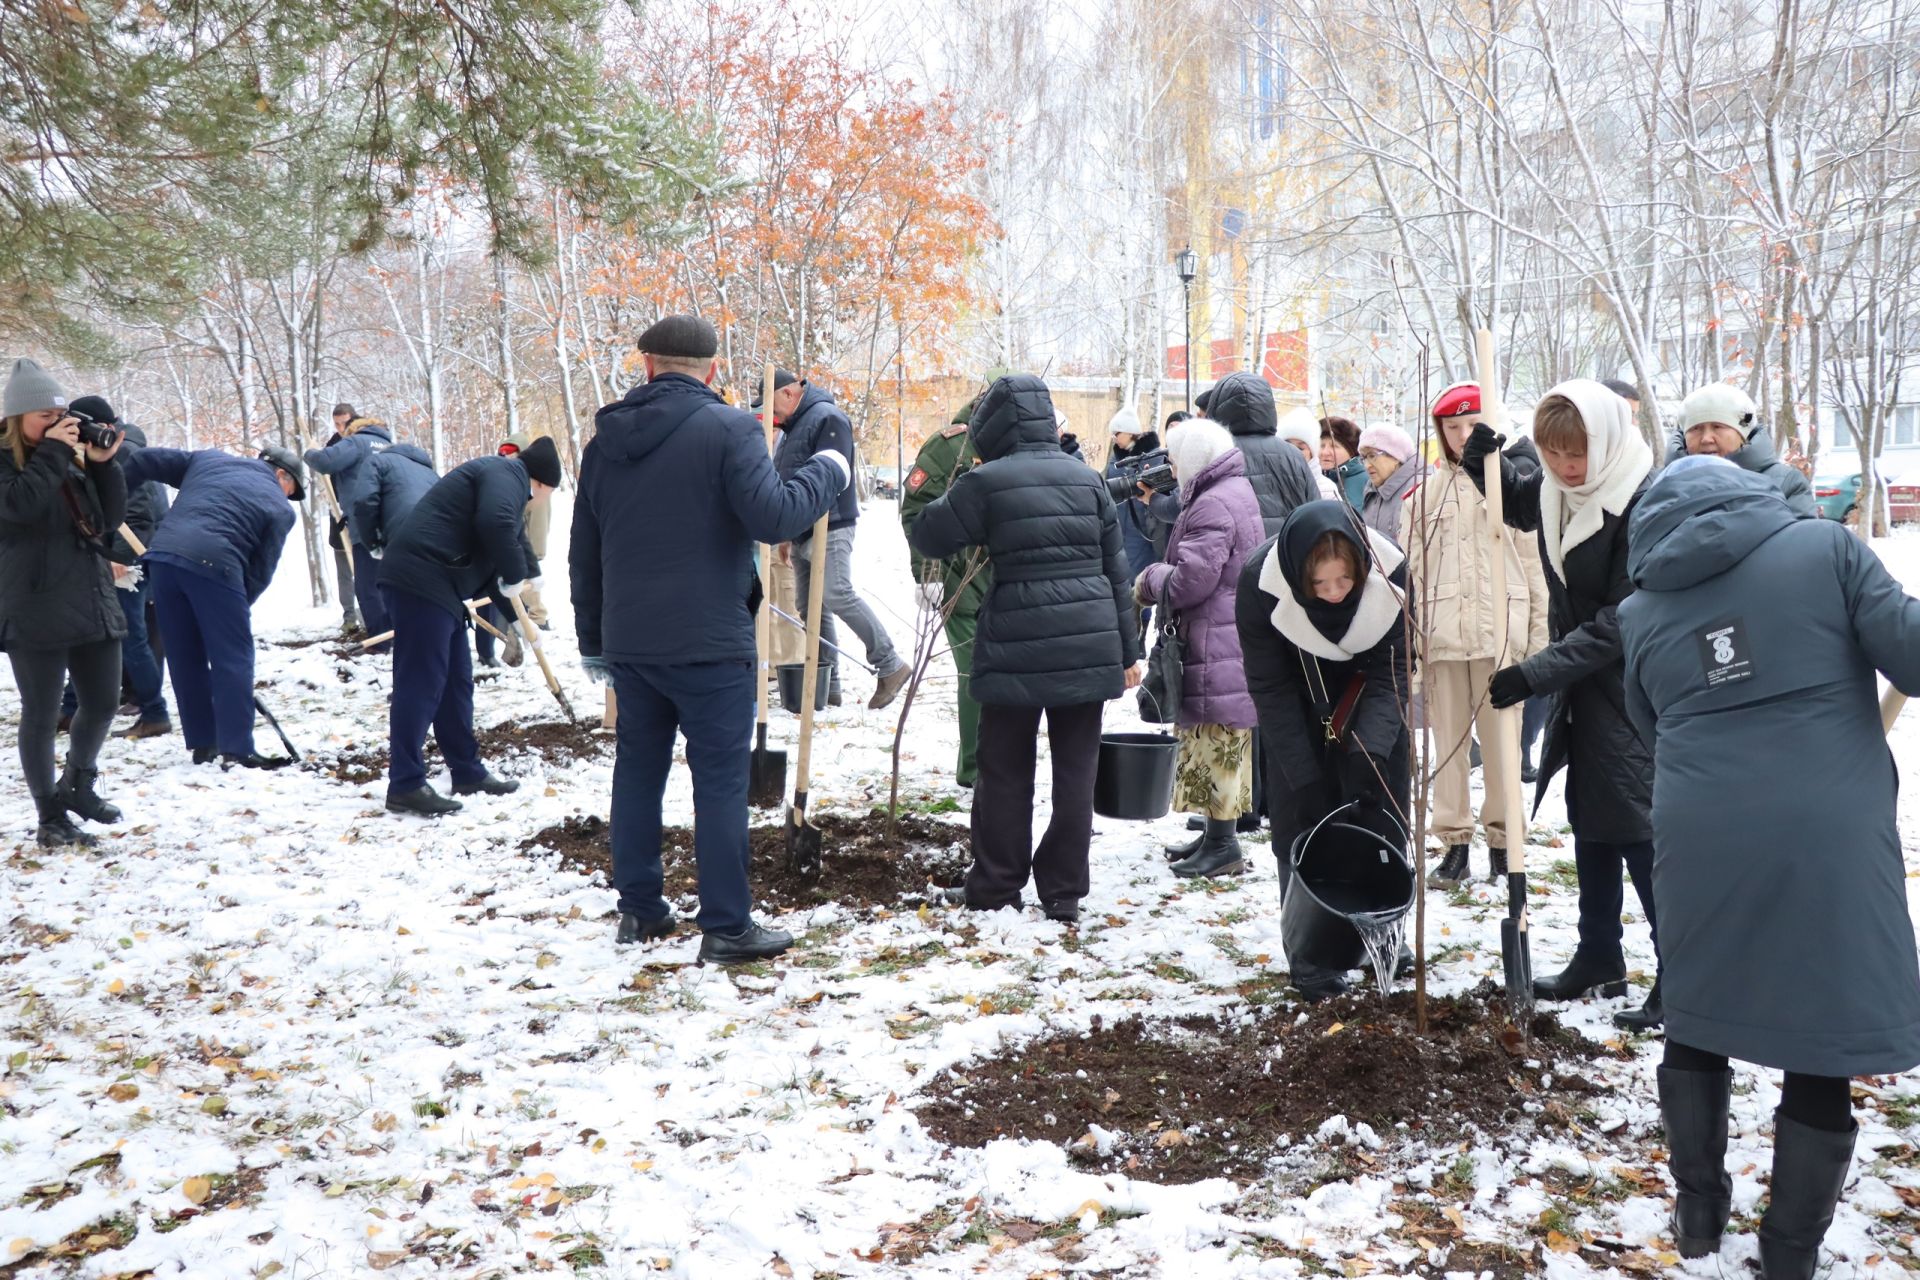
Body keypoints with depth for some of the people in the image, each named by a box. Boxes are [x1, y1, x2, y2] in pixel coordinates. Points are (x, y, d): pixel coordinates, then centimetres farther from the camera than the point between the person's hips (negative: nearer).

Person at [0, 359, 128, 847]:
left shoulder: (72, 458, 12)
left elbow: (110, 520, 10)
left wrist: (104, 464, -1)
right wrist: (52, 452, -17)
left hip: (93, 603, 6)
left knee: (102, 703, 13)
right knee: (41, 715, 3)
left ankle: (79, 784, 37)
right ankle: (50, 817, 13)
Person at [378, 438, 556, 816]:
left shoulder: (506, 482, 27)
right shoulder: (507, 474, -4)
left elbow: (489, 568, 33)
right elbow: (496, 524, -26)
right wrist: (517, 575, -12)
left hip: (438, 585, 11)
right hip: (420, 581, -11)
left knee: (456, 681, 15)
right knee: (420, 683, -9)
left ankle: (467, 773, 24)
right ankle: (405, 785, -6)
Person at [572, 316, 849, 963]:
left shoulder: (605, 437, 11)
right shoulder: (729, 428, -9)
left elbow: (584, 552, 15)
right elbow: (772, 517, -19)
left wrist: (593, 640, 24)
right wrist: (827, 471, -2)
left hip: (628, 642, 6)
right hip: (709, 642, -6)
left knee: (638, 768, 16)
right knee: (721, 778, 0)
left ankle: (638, 909, 23)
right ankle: (727, 926, 2)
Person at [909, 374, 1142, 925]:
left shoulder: (986, 481, -6)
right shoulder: (1087, 478, 8)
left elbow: (929, 537, 5)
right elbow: (1116, 569, 10)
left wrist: (956, 500, 23)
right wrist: (1127, 650, 14)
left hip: (1018, 648, -3)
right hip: (1090, 645, 4)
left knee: (1006, 769, 9)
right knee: (1076, 770, 8)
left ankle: (996, 885, 18)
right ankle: (1064, 892, 14)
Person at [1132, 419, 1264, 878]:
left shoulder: (1213, 505, -18)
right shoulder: (1237, 492, 18)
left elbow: (1190, 580, -22)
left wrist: (1149, 579, -4)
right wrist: (1159, 577, 9)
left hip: (1216, 647, -11)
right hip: (1233, 644, 11)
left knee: (1215, 743, -6)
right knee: (1223, 747, 17)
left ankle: (1223, 844, -2)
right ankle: (1217, 835, 27)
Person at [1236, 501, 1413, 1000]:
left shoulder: (1392, 574, -32)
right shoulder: (1261, 583, -33)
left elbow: (1393, 672, -23)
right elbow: (1270, 688, -23)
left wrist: (1368, 752, -36)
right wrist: (1305, 776, -26)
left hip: (1370, 706, 1)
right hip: (1300, 710, -1)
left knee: (1382, 818, 6)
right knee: (1301, 824, -5)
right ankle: (1309, 956, 4)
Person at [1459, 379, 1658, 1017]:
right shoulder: (1555, 489, -1)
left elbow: (1622, 623, -25)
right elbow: (1517, 502, 24)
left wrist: (1535, 673, -28)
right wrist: (1483, 464, 2)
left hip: (1631, 695, -8)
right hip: (1580, 685, 8)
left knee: (1637, 829, -5)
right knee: (1589, 820, 16)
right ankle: (1599, 959, 31)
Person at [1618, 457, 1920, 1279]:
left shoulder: (1642, 612, 10)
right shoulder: (1825, 547, -1)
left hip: (1701, 846, 3)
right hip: (1828, 841, -3)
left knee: (1696, 1023, 22)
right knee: (1822, 1054, 10)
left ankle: (1699, 1212, 32)